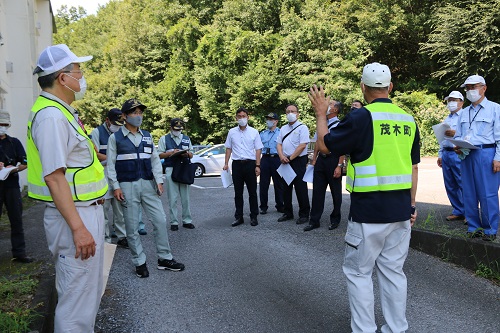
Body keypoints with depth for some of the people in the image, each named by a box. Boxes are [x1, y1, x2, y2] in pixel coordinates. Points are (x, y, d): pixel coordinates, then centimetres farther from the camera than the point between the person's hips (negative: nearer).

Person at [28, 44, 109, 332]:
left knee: (90, 291, 20)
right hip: (75, 215, -11)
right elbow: (54, 176, -23)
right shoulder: (51, 115, -16)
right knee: (78, 295, -2)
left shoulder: (63, 112, 15)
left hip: (88, 211, 11)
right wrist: (78, 227, -25)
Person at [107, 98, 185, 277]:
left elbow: (155, 159, 10)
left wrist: (159, 181, 1)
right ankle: (140, 262, 17)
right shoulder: (115, 137, 0)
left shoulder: (147, 136, 11)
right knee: (132, 227, 4)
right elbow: (111, 164, -1)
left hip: (148, 184, 4)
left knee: (160, 220, 2)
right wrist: (115, 187, -8)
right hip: (127, 186, -3)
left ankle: (164, 258, 15)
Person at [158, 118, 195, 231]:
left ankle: (187, 220, 11)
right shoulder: (164, 139, 6)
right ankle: (174, 222, 4)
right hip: (171, 170, -3)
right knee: (172, 198, -2)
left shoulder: (186, 139, 16)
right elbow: (160, 155, 1)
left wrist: (187, 154, -6)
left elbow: (191, 154, 17)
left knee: (186, 197, 4)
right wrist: (171, 152, -13)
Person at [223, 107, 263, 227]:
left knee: (252, 192, 3)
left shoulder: (254, 132, 3)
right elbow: (228, 148, 12)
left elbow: (258, 149, 2)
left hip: (250, 163, -2)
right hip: (237, 164, 2)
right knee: (238, 193, 8)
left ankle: (254, 217, 12)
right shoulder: (232, 132, 9)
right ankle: (238, 217, 16)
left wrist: (257, 166, -6)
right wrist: (226, 163, 3)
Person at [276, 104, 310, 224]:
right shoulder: (283, 128, 16)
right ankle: (288, 213, 22)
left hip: (298, 161, -7)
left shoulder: (302, 127, -5)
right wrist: (282, 156, -6)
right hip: (285, 163, 7)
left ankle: (304, 214, 8)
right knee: (286, 188, 11)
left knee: (301, 189, -3)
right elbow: (279, 144, 12)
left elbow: (302, 145, -14)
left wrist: (290, 158, -14)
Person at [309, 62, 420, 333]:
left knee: (358, 272, 7)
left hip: (369, 210, -6)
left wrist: (320, 113, 8)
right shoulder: (408, 120, 9)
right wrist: (412, 204, 20)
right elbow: (413, 167, 13)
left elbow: (324, 145, -5)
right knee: (393, 271, 14)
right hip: (401, 209, 6)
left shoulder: (361, 117, -12)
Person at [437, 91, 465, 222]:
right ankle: (458, 212, 19)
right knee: (450, 186, 10)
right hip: (446, 154, 8)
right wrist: (440, 155, 21)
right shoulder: (446, 119, 23)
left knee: (463, 185, -7)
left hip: (459, 154, -8)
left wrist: (456, 133, -27)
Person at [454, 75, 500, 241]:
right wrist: (457, 147, 0)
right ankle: (473, 227, 17)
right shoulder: (464, 112, 18)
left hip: (486, 154, -6)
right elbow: (458, 135, 22)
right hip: (466, 155, 6)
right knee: (469, 193, 7)